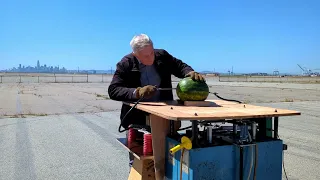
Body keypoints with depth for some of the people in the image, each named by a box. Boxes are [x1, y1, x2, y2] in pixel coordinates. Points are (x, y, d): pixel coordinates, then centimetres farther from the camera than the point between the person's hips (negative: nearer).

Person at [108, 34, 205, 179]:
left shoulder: (162, 56, -6)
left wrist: (190, 72, -18)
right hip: (138, 119, -2)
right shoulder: (126, 64, -14)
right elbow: (113, 90, -19)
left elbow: (180, 66, 6)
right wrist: (136, 92, -36)